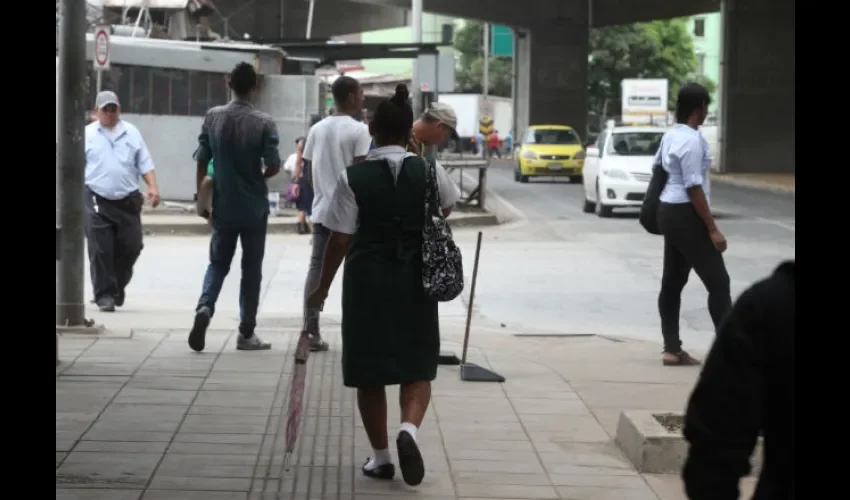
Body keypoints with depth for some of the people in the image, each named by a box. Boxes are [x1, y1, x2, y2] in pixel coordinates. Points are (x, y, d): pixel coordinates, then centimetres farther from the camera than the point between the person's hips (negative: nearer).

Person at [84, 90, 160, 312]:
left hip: (128, 202, 2)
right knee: (100, 250, -6)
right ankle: (104, 294, 1)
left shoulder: (132, 133, 11)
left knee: (130, 246, 3)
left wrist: (153, 187, -3)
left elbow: (145, 164, 11)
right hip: (97, 201, -2)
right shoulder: (87, 135, 5)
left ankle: (119, 285, 26)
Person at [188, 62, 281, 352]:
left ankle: (205, 307, -13)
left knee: (218, 263, 14)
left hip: (223, 206, 2)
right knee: (251, 269, 8)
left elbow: (201, 161, -1)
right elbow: (273, 166, -13)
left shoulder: (213, 117, -3)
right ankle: (246, 333, 10)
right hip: (254, 208, -2)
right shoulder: (263, 123, -12)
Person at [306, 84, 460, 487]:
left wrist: (322, 288, 1)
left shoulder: (353, 178, -11)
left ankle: (380, 457, 16)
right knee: (417, 368, 11)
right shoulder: (428, 171, -3)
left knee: (369, 372, 11)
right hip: (416, 282, 2)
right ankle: (409, 428, -16)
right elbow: (447, 207, 18)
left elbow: (339, 240, -10)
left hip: (367, 281, -1)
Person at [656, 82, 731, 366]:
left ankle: (672, 350, 13)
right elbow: (694, 188, -22)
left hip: (669, 211, 10)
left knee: (673, 281, 10)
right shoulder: (692, 140, -19)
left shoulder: (670, 137, 10)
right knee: (717, 281, -6)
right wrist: (712, 229, -20)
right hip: (686, 215, -10)